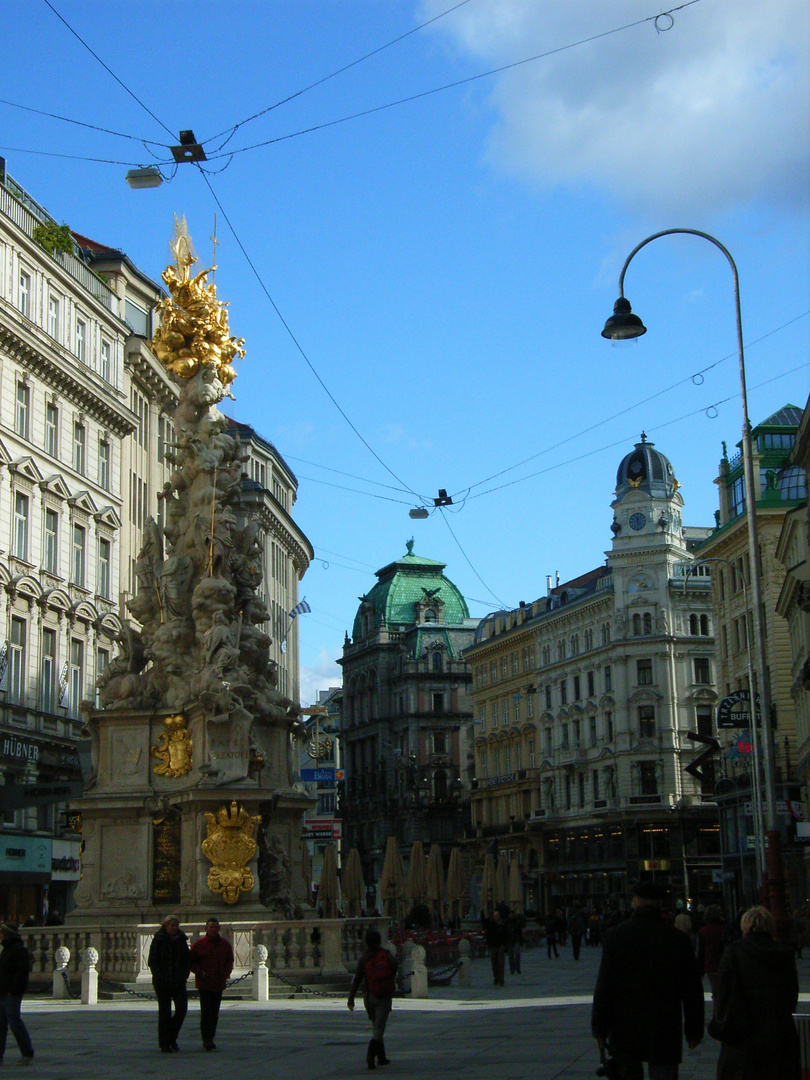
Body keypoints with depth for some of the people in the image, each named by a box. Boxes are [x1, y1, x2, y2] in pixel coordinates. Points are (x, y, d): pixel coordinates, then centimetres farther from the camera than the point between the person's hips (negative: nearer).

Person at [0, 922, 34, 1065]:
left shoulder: (19, 949, -14)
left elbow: (23, 970, -21)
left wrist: (13, 989, -22)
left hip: (12, 993, -10)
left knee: (14, 1020, -8)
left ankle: (28, 1053, 1)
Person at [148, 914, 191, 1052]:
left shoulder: (181, 940, 9)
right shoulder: (158, 940, -4)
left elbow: (187, 958, 18)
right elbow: (152, 961, -4)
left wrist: (185, 974, 5)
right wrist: (159, 977, -11)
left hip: (179, 982, 4)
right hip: (162, 983, -4)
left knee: (182, 1009, -4)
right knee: (164, 1012, 1)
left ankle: (172, 1037, 17)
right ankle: (164, 1044, 9)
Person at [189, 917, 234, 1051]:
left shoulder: (225, 944, 6)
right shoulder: (199, 944, -5)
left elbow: (230, 960, 19)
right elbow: (190, 961, 1)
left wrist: (226, 973, 2)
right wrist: (200, 972, -12)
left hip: (219, 984, 4)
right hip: (204, 983, -4)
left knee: (215, 1013, 8)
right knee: (206, 1011, -11)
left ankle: (210, 1039, 17)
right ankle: (206, 1040, -11)